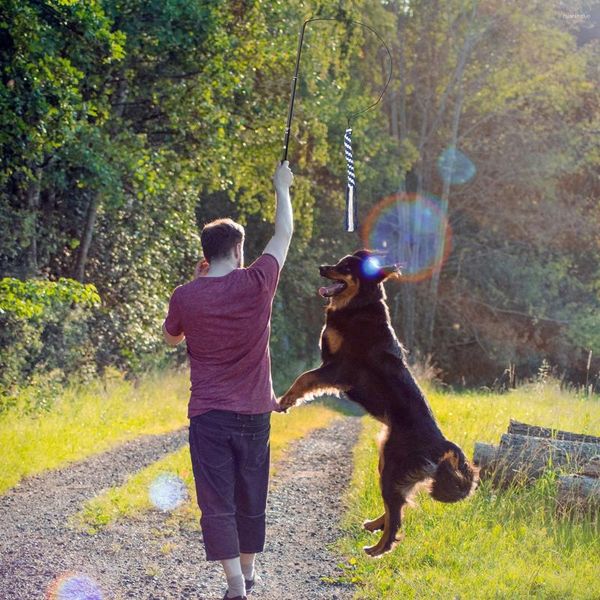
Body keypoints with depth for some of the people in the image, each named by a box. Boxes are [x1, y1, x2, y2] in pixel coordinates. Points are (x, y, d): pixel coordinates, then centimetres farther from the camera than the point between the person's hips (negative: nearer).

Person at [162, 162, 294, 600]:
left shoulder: (186, 296, -8)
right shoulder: (256, 284, -9)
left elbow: (172, 338, 14)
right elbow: (285, 234, 7)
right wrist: (283, 187, 21)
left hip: (209, 415, -2)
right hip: (254, 414, 2)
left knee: (217, 504, -1)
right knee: (251, 498, 16)